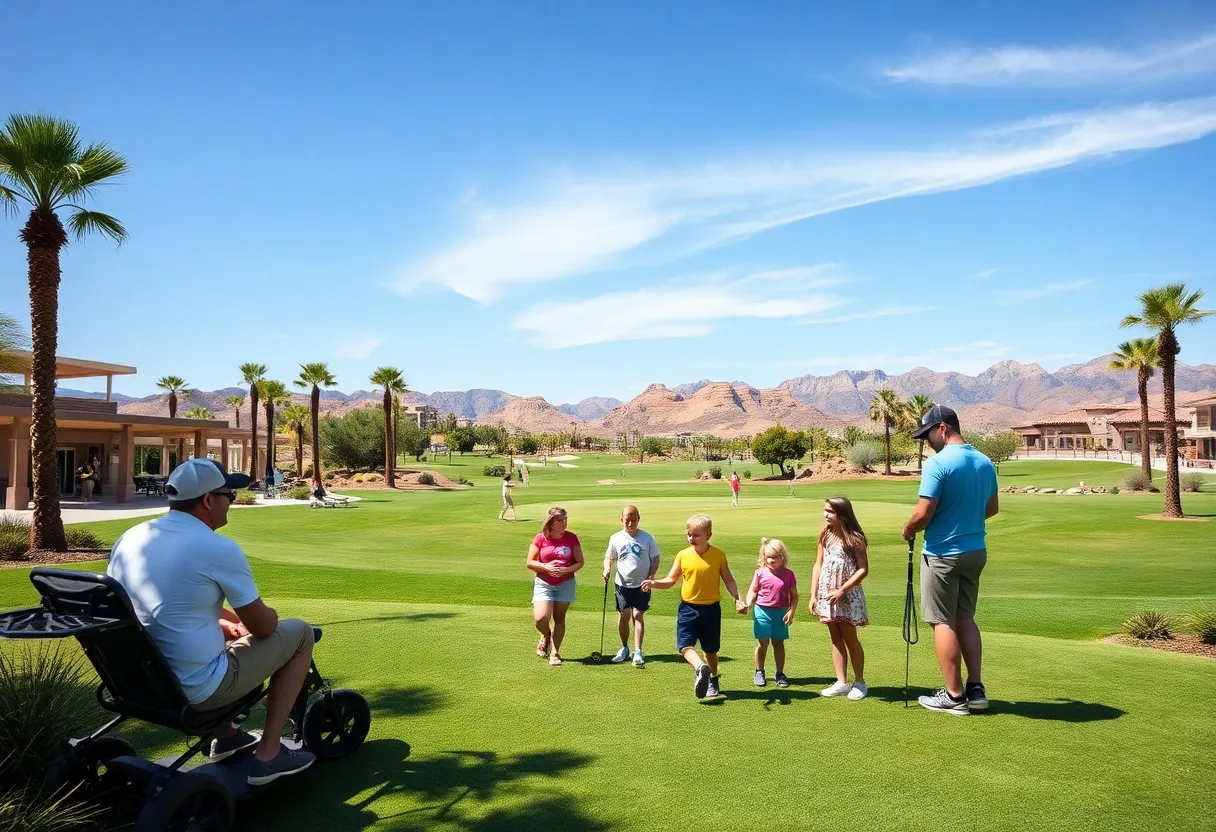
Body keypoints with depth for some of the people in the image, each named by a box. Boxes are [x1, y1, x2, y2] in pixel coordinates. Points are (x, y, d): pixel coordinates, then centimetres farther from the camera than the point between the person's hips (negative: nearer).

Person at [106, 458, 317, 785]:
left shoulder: (129, 538, 3)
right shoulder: (219, 549, -18)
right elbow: (263, 626, -8)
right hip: (197, 691, -7)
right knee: (299, 633, 9)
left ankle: (225, 736, 34)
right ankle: (268, 753, 8)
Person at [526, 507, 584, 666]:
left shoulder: (571, 538, -2)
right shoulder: (540, 538, -4)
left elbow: (580, 562, 0)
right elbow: (530, 563, -2)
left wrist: (566, 569, -18)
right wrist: (545, 567, -19)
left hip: (566, 583, 1)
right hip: (543, 583, -1)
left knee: (559, 618, 5)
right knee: (540, 618, -13)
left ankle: (554, 653, 17)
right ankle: (546, 636, 22)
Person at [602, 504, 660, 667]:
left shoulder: (647, 538, -3)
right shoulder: (616, 538, 1)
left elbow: (655, 558, 3)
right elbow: (609, 558, 8)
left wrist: (651, 576, -9)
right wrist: (607, 568, -12)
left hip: (642, 585, -2)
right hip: (622, 584, 2)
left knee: (638, 615, -6)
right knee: (623, 615, 5)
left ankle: (637, 652, -5)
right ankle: (624, 648, 24)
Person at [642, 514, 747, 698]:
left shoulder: (718, 555, -6)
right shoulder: (683, 555, -3)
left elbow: (728, 580, 2)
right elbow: (671, 580, 3)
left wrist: (738, 599, -10)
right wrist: (654, 583, -15)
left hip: (711, 609, -1)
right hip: (688, 608, 1)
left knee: (711, 649, 14)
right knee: (685, 645, -21)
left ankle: (712, 680, 33)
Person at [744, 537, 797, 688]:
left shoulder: (788, 574, -1)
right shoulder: (760, 573, -2)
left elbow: (794, 596, 3)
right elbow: (753, 590, 6)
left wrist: (791, 611, -7)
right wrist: (748, 603, -10)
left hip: (780, 613, 1)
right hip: (762, 611, -1)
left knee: (778, 643, 8)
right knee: (762, 642, 1)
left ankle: (780, 673, 19)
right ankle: (759, 672, 17)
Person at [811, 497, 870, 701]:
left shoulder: (854, 538, -11)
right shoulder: (825, 535, 4)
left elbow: (863, 569, -14)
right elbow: (818, 566, 8)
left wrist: (842, 590, -19)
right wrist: (813, 596, 4)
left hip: (847, 595, -5)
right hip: (826, 594, 5)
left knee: (850, 638, 4)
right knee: (835, 638, 10)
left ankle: (859, 682, 18)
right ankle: (841, 682, 17)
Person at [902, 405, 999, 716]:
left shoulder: (937, 463, -19)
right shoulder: (985, 463, 6)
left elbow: (924, 514, -21)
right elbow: (992, 507, 16)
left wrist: (908, 530, -2)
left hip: (943, 553, -7)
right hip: (975, 550, 7)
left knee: (943, 622, 3)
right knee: (965, 618, 17)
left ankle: (954, 696, 9)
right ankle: (976, 689, 17)